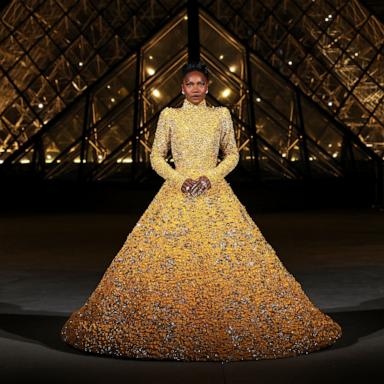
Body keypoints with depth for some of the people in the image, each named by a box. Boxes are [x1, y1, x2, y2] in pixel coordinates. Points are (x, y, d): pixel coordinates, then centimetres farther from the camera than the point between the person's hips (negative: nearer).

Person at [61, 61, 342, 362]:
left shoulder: (221, 115, 8)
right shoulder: (169, 115, 6)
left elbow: (232, 155, 9)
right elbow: (157, 157, 5)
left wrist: (211, 177, -8)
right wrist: (179, 179, -10)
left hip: (215, 194, 1)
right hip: (177, 193, 0)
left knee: (225, 255, -6)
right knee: (169, 260, -6)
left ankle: (228, 326, 5)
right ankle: (170, 330, 5)